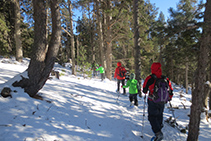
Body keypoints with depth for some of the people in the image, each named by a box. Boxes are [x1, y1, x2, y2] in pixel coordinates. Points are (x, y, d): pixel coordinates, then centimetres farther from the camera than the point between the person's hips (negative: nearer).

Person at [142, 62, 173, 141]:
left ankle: (158, 133, -10)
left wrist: (145, 92, 20)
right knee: (160, 115, 26)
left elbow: (144, 90, -4)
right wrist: (170, 97, 28)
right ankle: (159, 127, 47)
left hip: (152, 102, -5)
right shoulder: (165, 79, -4)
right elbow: (170, 89, 9)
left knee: (152, 117, 3)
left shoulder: (149, 78, -17)